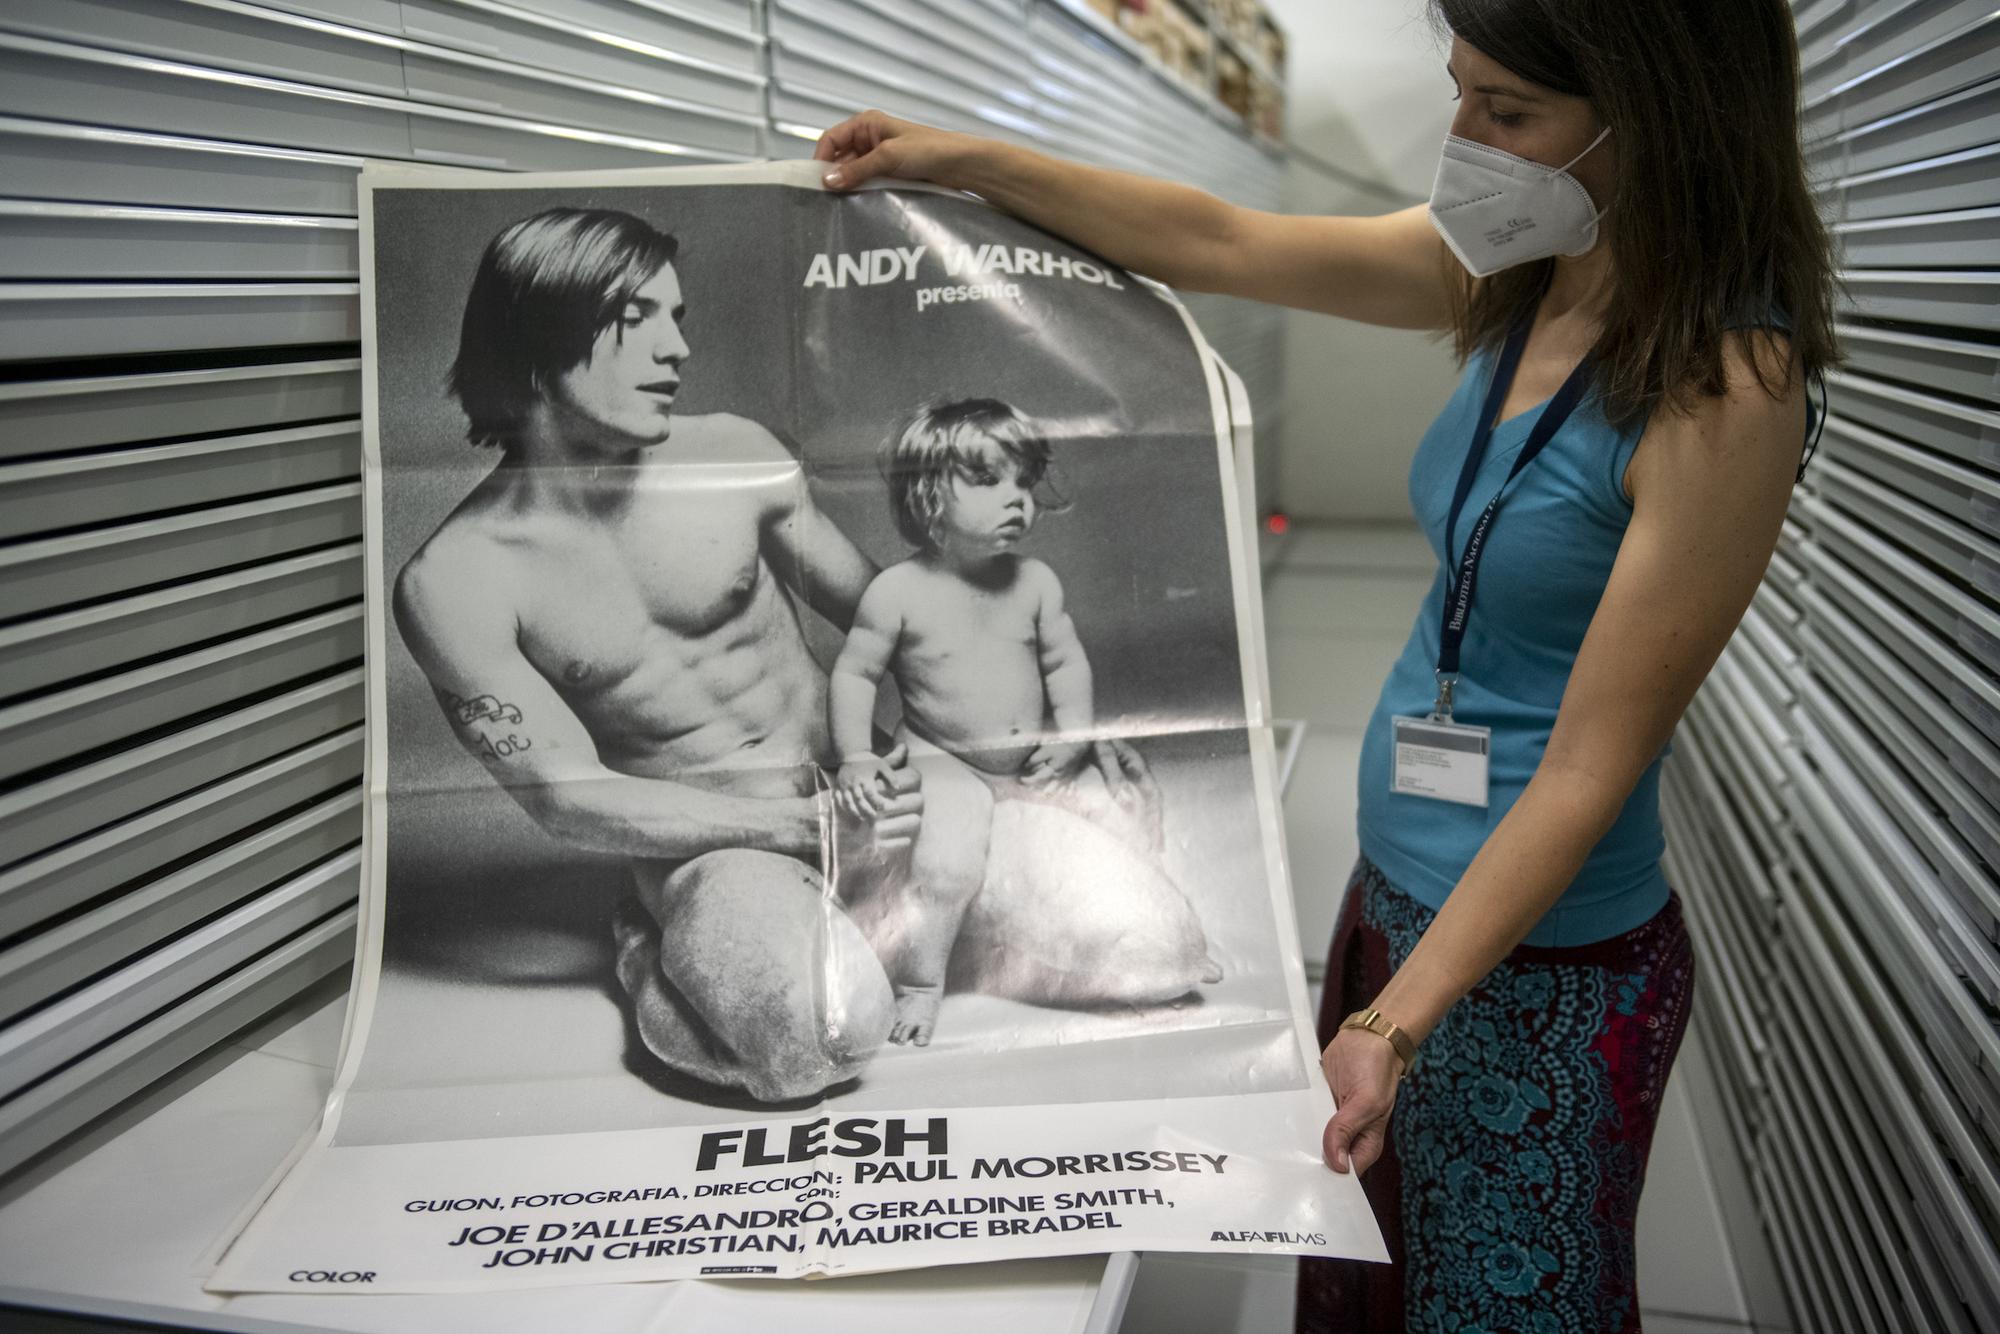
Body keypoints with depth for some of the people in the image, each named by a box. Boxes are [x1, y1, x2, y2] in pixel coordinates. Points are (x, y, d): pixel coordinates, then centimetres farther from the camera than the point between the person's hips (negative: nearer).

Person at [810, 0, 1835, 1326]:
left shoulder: (1725, 392, -24)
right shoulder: (1521, 273, -2)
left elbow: (1589, 769, -23)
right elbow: (1223, 244, 3)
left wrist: (1395, 1020, -25)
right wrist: (967, 160, 4)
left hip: (1543, 956, -7)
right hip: (1398, 886, 7)